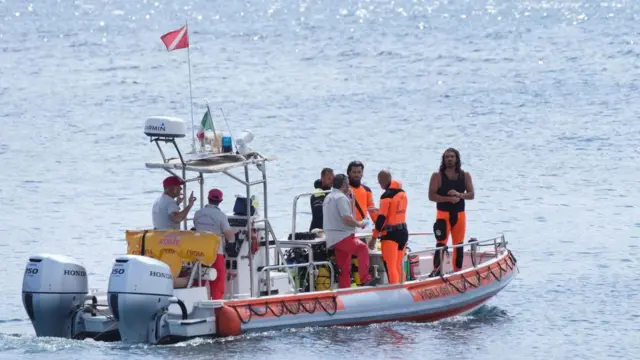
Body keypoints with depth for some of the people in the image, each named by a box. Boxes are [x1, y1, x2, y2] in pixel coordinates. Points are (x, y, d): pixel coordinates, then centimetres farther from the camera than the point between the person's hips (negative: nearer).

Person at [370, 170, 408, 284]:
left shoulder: (387, 196, -14)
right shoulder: (402, 193, 8)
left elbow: (381, 218, -16)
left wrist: (374, 238, -12)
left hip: (390, 234, -7)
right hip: (403, 232, 8)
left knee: (390, 266, -6)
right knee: (398, 265, 16)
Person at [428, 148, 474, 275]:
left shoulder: (465, 176, 7)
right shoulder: (437, 176, -3)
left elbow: (471, 195, 3)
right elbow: (431, 196, -10)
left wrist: (459, 195, -17)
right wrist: (449, 199, -20)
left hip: (459, 214, 4)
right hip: (443, 214, -4)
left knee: (459, 244, 9)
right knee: (441, 244, -13)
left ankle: (458, 271, 17)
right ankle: (436, 270, -13)